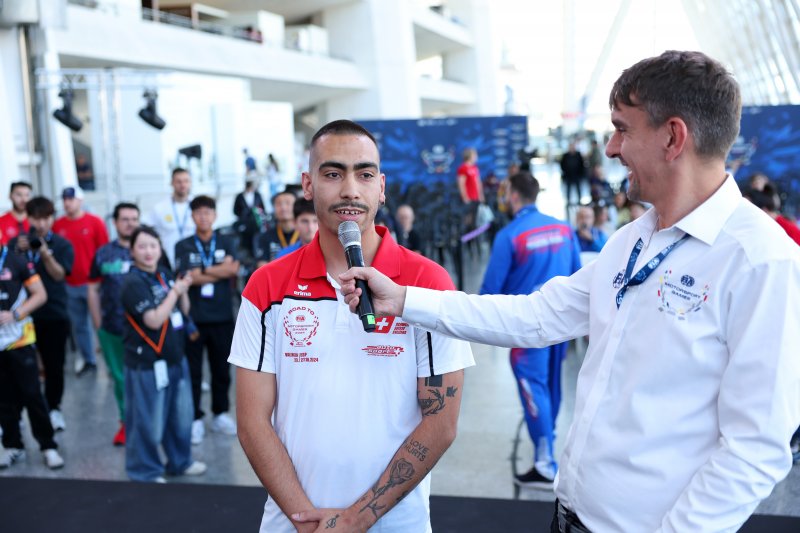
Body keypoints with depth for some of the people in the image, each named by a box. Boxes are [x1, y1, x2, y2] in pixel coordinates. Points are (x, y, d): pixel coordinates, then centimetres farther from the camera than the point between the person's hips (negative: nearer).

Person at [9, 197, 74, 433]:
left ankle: (53, 409, 17)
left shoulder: (62, 244, 0)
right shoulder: (16, 242, 6)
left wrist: (46, 254, -25)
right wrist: (19, 252, -19)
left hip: (54, 315, -1)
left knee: (54, 365, 3)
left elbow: (59, 275, -9)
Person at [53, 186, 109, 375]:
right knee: (78, 325, 10)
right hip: (70, 285, 3)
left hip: (93, 283, -3)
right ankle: (88, 359, 23)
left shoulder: (95, 222, -5)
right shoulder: (58, 225, 4)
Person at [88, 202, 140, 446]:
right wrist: (98, 325, 7)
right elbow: (93, 289, 10)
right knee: (120, 378, 11)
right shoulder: (103, 253, 5)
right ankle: (126, 422, 25)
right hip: (112, 329, 2)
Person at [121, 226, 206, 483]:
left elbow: (183, 311, 14)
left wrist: (183, 292, -5)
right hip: (147, 363, -8)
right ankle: (145, 471, 20)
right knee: (148, 421, 2)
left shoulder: (165, 274, 7)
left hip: (175, 357, 8)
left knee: (181, 415, 19)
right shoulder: (133, 282, -15)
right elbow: (154, 320, -23)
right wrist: (175, 291, -16)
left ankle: (180, 462, 37)